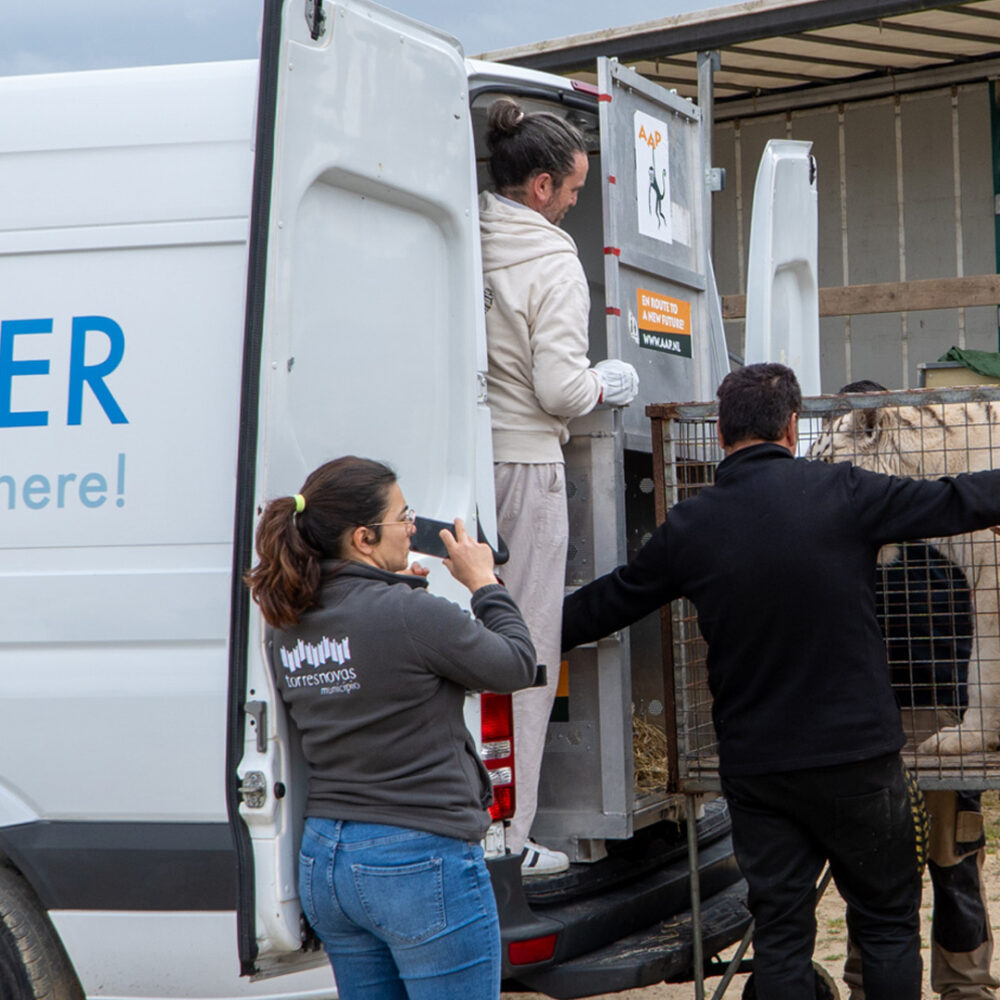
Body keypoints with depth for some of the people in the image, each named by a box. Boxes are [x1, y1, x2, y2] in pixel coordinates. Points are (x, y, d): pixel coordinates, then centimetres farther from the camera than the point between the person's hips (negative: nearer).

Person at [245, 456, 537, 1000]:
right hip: (420, 860, -7)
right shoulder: (413, 615, -19)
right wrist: (485, 582, 8)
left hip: (321, 858, 8)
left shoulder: (284, 626, 3)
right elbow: (517, 665, -4)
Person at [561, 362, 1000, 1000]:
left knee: (779, 932, 9)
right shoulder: (842, 493, -9)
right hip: (857, 757, -2)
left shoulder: (690, 527, -1)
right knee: (887, 923, 10)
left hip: (754, 769, 2)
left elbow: (606, 605, 11)